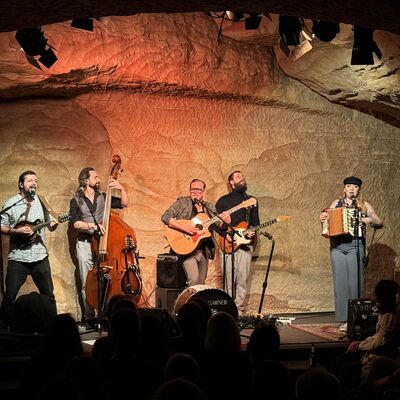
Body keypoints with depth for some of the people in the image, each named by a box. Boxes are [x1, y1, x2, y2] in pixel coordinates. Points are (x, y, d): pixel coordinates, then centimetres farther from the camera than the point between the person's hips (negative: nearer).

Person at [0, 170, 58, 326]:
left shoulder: (42, 202, 9)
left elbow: (50, 225, 15)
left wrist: (53, 224, -8)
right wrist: (17, 231, -17)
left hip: (40, 256, 3)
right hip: (17, 258, -3)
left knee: (48, 294, 6)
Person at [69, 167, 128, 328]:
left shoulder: (102, 197, 13)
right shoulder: (76, 201, 4)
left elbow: (124, 203, 11)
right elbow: (76, 223, -8)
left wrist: (122, 189, -2)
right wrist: (94, 226, -21)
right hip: (85, 244, -2)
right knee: (87, 283, -4)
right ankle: (89, 317, 2)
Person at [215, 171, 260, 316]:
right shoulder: (223, 200, 9)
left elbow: (256, 222, 17)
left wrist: (252, 232, -4)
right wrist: (226, 234, -9)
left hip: (245, 243, 2)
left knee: (242, 280, -4)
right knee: (228, 278, -7)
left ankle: (238, 309, 0)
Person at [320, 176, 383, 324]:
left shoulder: (364, 205, 8)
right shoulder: (337, 203, 13)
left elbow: (380, 222, 9)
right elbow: (328, 220, 18)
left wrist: (370, 220, -10)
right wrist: (322, 218, -4)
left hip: (355, 246, -2)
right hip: (337, 246, 2)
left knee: (355, 282, -5)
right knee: (340, 282, 0)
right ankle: (344, 319, 4)